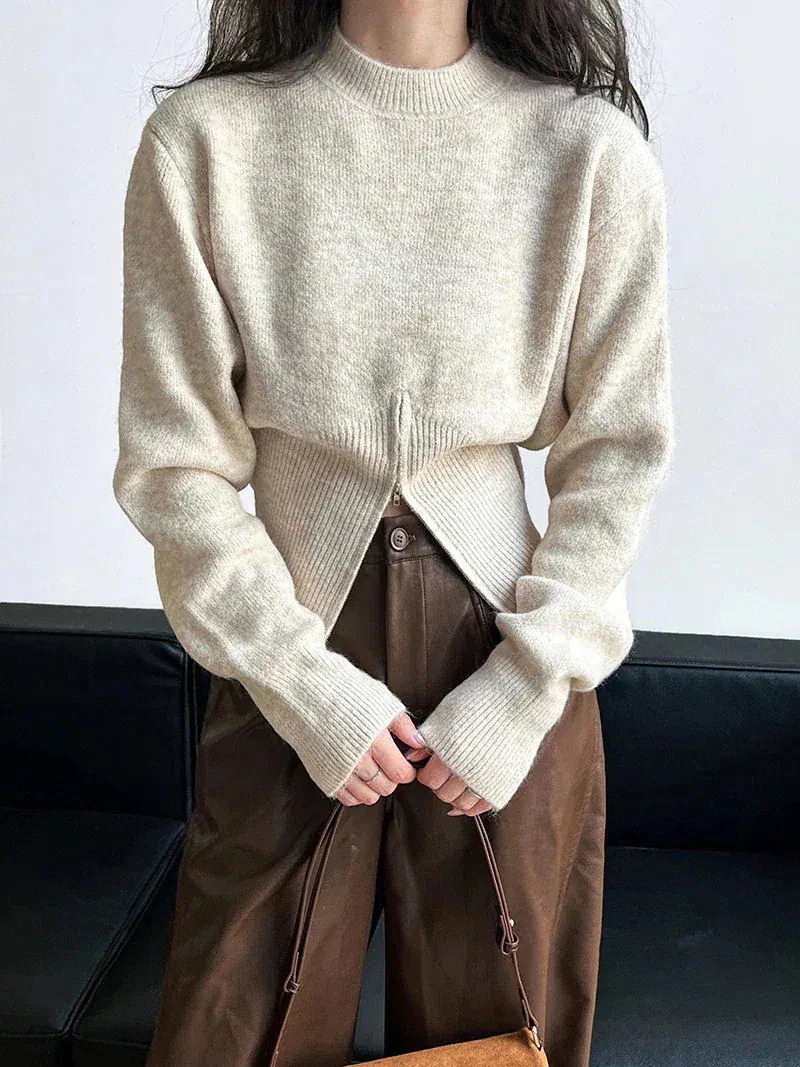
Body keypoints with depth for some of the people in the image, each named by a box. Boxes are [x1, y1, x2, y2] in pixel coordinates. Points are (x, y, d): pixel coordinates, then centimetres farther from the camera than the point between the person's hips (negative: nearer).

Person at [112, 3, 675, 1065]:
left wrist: (527, 687, -7)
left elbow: (621, 448, -1)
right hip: (290, 669, 0)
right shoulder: (202, 138, -8)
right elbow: (172, 464, -5)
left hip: (510, 676, 1)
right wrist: (306, 684, -10)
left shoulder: (596, 149, -8)